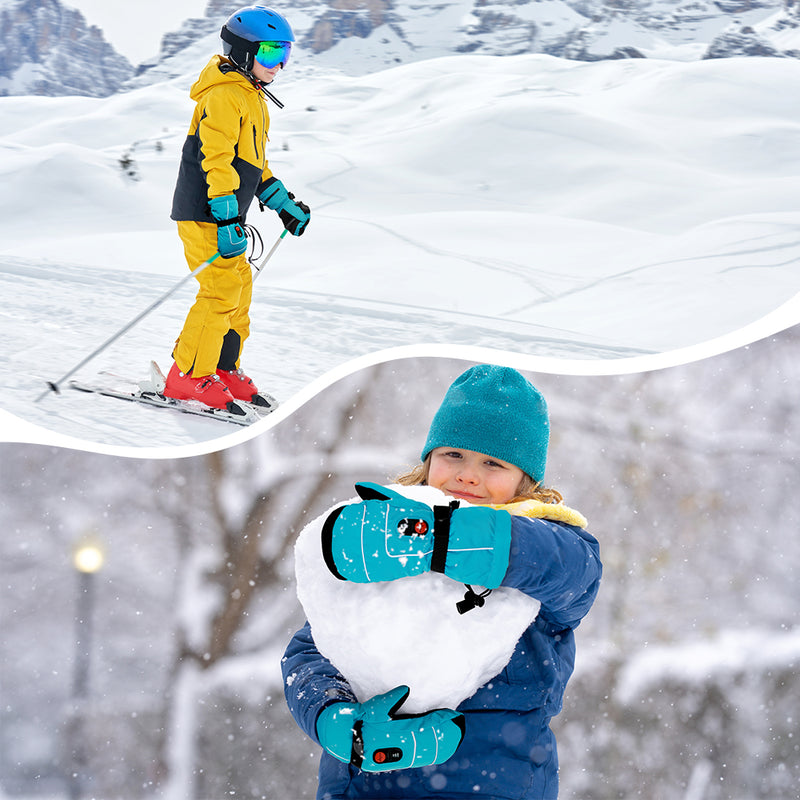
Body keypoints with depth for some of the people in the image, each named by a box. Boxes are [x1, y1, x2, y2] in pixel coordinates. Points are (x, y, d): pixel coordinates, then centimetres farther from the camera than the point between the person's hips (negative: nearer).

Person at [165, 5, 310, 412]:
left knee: (239, 287, 13)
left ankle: (223, 368, 22)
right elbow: (215, 157, -22)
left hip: (224, 214, 10)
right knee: (222, 290, -12)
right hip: (205, 214, -10)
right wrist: (227, 218, -28)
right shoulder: (224, 95, -14)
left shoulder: (251, 97, 19)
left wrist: (285, 205, 27)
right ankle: (188, 377, -7)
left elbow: (253, 163, 27)